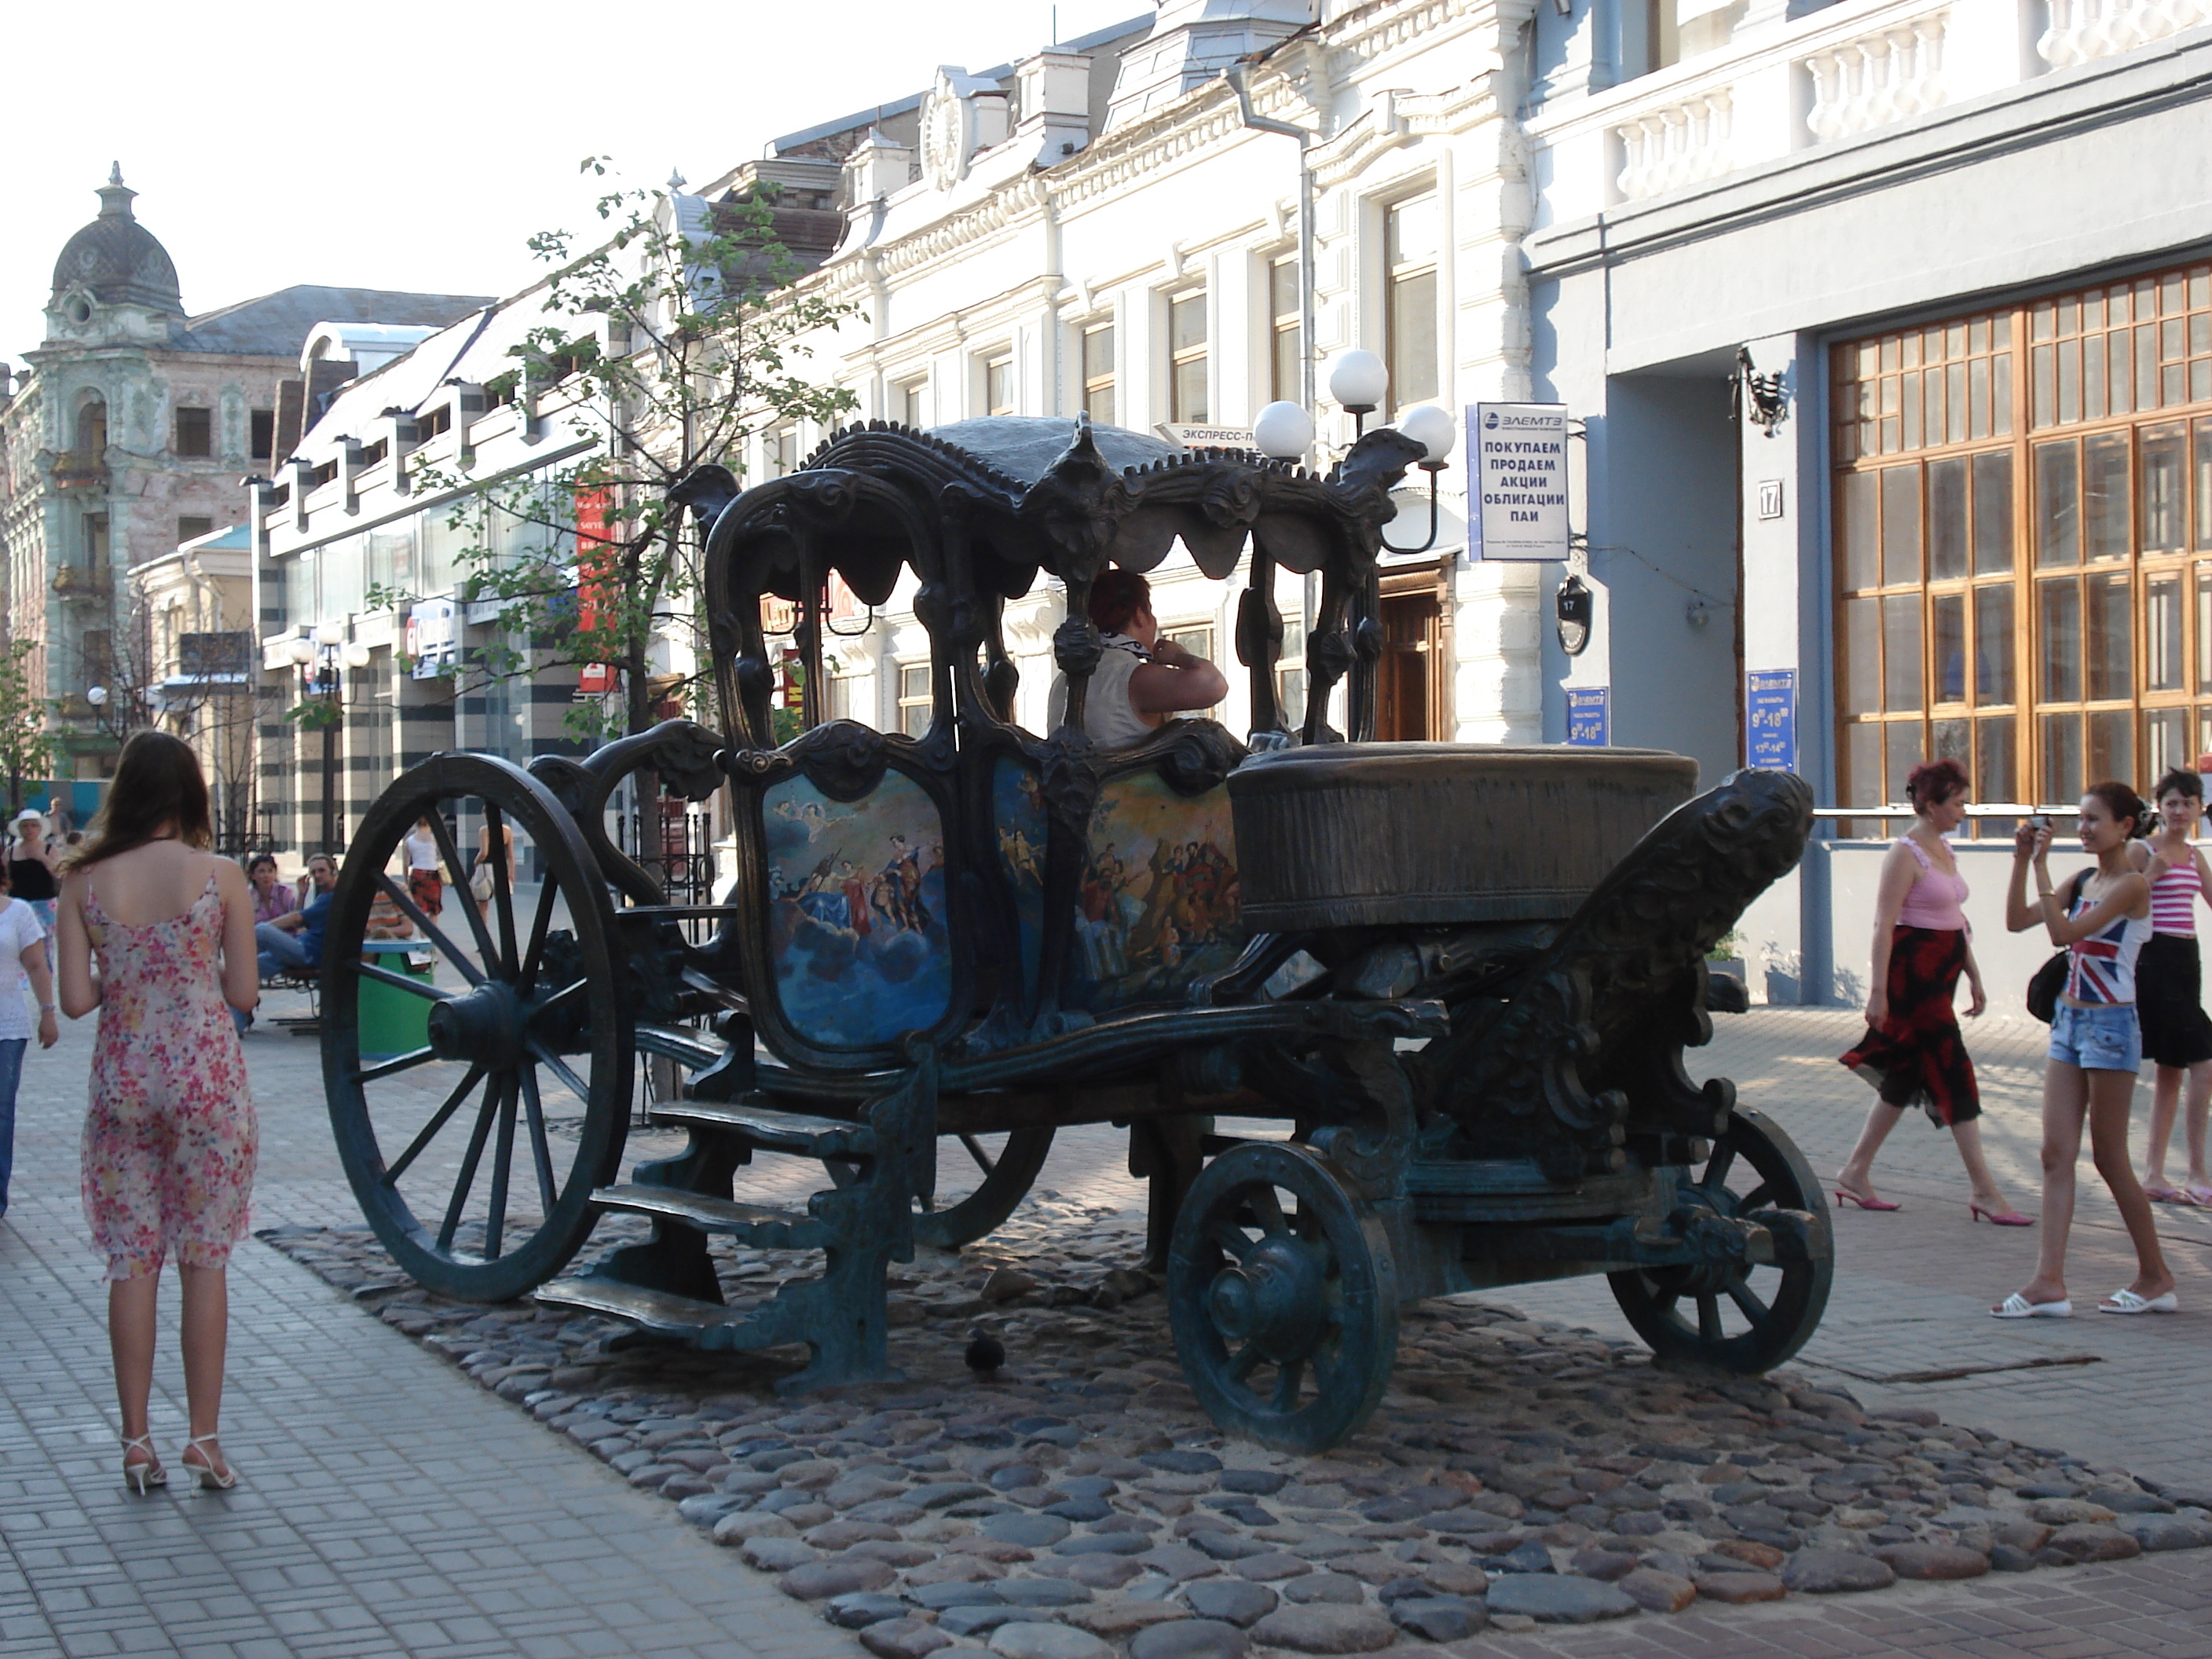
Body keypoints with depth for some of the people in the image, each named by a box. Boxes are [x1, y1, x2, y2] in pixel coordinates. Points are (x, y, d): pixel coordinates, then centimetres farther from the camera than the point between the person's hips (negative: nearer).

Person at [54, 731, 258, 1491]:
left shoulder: (83, 881, -2)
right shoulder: (220, 876, -6)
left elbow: (75, 999, -4)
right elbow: (243, 993, -4)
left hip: (122, 1080, 2)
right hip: (207, 1078, -2)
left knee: (131, 1263, 9)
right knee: (204, 1262, 6)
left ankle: (136, 1440, 12)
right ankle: (203, 1437, 7)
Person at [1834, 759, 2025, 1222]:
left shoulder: (1944, 849, 14)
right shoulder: (1906, 854, -13)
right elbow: (1884, 925, -17)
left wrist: (1974, 977, 20)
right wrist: (1878, 990, -21)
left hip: (1941, 976, 9)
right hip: (1913, 975, -9)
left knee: (1905, 1078, 12)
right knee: (1953, 1075, -7)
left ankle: (1855, 1173, 21)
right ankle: (1984, 1192, -4)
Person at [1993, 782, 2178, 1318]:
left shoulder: (2132, 884, -13)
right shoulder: (2083, 882, 11)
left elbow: (2064, 932, -23)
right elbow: (2017, 921, 7)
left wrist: (2042, 867, -21)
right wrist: (2022, 862, -1)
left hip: (2110, 1026, -8)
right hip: (2069, 1020, 8)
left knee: (2109, 1158, 1)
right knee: (2057, 1153, 1)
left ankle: (2156, 1277, 15)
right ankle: (2050, 1283, -2)